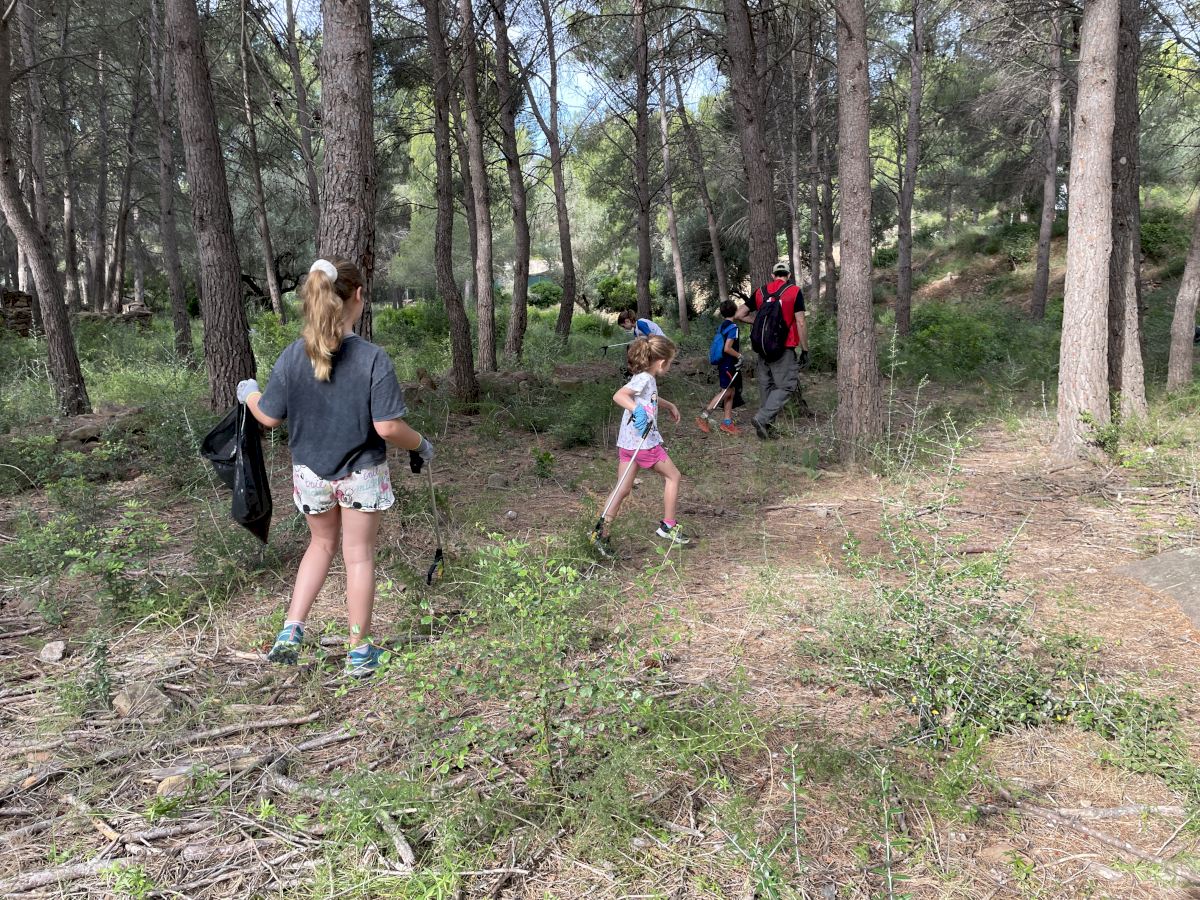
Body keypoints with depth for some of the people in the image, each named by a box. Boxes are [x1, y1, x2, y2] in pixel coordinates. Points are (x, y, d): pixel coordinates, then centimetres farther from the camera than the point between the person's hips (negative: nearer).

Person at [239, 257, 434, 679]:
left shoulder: (292, 357, -11)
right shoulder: (373, 358, -21)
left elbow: (269, 417, -3)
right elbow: (387, 427, -22)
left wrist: (249, 393, 18)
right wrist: (421, 445, -3)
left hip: (310, 473, 3)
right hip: (362, 474, -3)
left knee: (322, 543, 25)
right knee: (359, 556, 12)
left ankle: (291, 631, 18)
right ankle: (359, 651, 23)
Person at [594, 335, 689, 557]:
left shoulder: (648, 379, 11)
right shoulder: (644, 379, -17)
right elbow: (618, 396, -33)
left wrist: (669, 405, 34)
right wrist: (637, 409, -46)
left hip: (627, 444, 8)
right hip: (644, 443, -8)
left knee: (623, 489, 6)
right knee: (673, 476, 12)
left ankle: (602, 533, 0)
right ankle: (668, 526, 20)